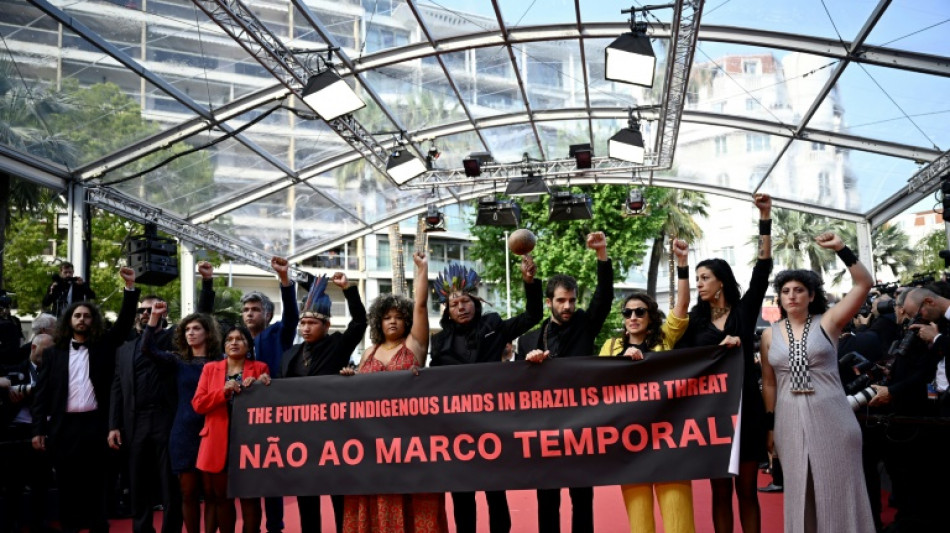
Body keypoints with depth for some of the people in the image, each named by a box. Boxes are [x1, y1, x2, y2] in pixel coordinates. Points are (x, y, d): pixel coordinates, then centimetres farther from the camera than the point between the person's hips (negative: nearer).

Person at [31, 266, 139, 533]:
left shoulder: (103, 346, 9)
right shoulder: (54, 353, 9)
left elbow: (124, 322, -2)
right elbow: (41, 393, 6)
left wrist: (130, 287, -13)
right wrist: (39, 429, -1)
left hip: (94, 424, -1)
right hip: (64, 426, 1)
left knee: (96, 483, 3)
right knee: (67, 483, 6)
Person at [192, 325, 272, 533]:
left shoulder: (260, 368, 6)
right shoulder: (210, 368, 11)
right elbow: (198, 404, 1)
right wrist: (224, 391, -13)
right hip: (218, 442, 2)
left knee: (249, 496, 1)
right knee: (221, 497, 8)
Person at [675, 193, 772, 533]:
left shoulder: (744, 310, 5)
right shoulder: (695, 320, 7)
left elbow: (762, 269, -5)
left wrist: (765, 218, -10)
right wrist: (721, 348, -12)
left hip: (745, 406, -1)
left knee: (747, 488, 5)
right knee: (720, 489, 6)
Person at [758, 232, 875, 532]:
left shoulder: (827, 322, 0)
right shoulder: (770, 335, 6)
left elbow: (864, 284, -8)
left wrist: (841, 249, -16)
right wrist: (769, 425, 10)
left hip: (831, 418, -2)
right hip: (790, 421, 2)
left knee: (838, 490, 3)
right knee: (800, 492, 10)